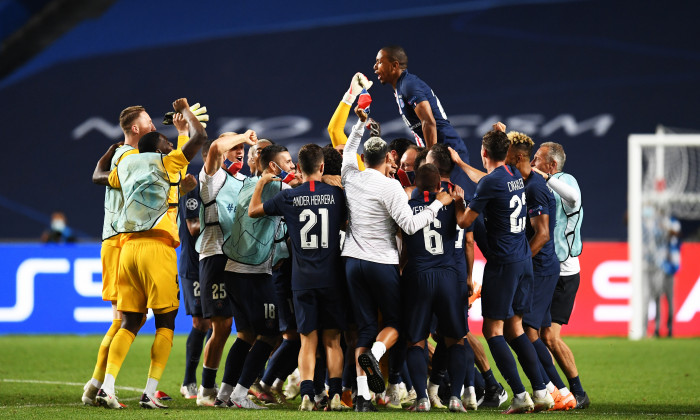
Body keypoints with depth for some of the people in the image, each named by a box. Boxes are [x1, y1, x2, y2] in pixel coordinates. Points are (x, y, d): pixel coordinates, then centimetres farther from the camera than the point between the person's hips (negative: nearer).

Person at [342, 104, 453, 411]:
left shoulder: (351, 178, 4)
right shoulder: (390, 187, -12)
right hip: (382, 263, -5)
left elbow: (349, 150, 27)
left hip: (354, 261, 5)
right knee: (395, 321, 12)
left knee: (365, 327, 7)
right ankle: (374, 353, -20)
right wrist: (438, 204, -9)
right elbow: (410, 225, -16)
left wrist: (360, 125, 33)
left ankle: (362, 395, -3)